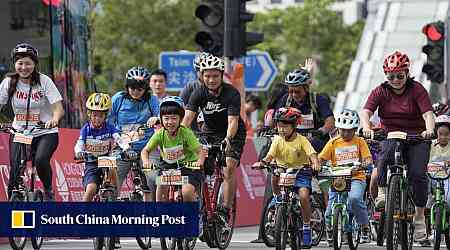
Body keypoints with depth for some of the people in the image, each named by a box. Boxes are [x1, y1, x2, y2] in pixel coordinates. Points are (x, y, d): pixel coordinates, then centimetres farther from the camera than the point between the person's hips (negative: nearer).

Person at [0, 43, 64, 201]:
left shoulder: (44, 81, -10)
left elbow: (59, 108, -15)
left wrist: (55, 119, -39)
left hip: (45, 133, -2)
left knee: (41, 160, -29)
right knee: (15, 171, -13)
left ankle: (48, 191, -4)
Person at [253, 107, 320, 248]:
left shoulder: (301, 140, -10)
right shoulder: (278, 140, -1)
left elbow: (312, 154, -21)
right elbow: (270, 155, -10)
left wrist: (315, 164, -42)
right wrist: (262, 162, -31)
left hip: (301, 171, -2)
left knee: (303, 195, -24)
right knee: (274, 177, -33)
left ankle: (306, 226, -7)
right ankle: (277, 198, -5)